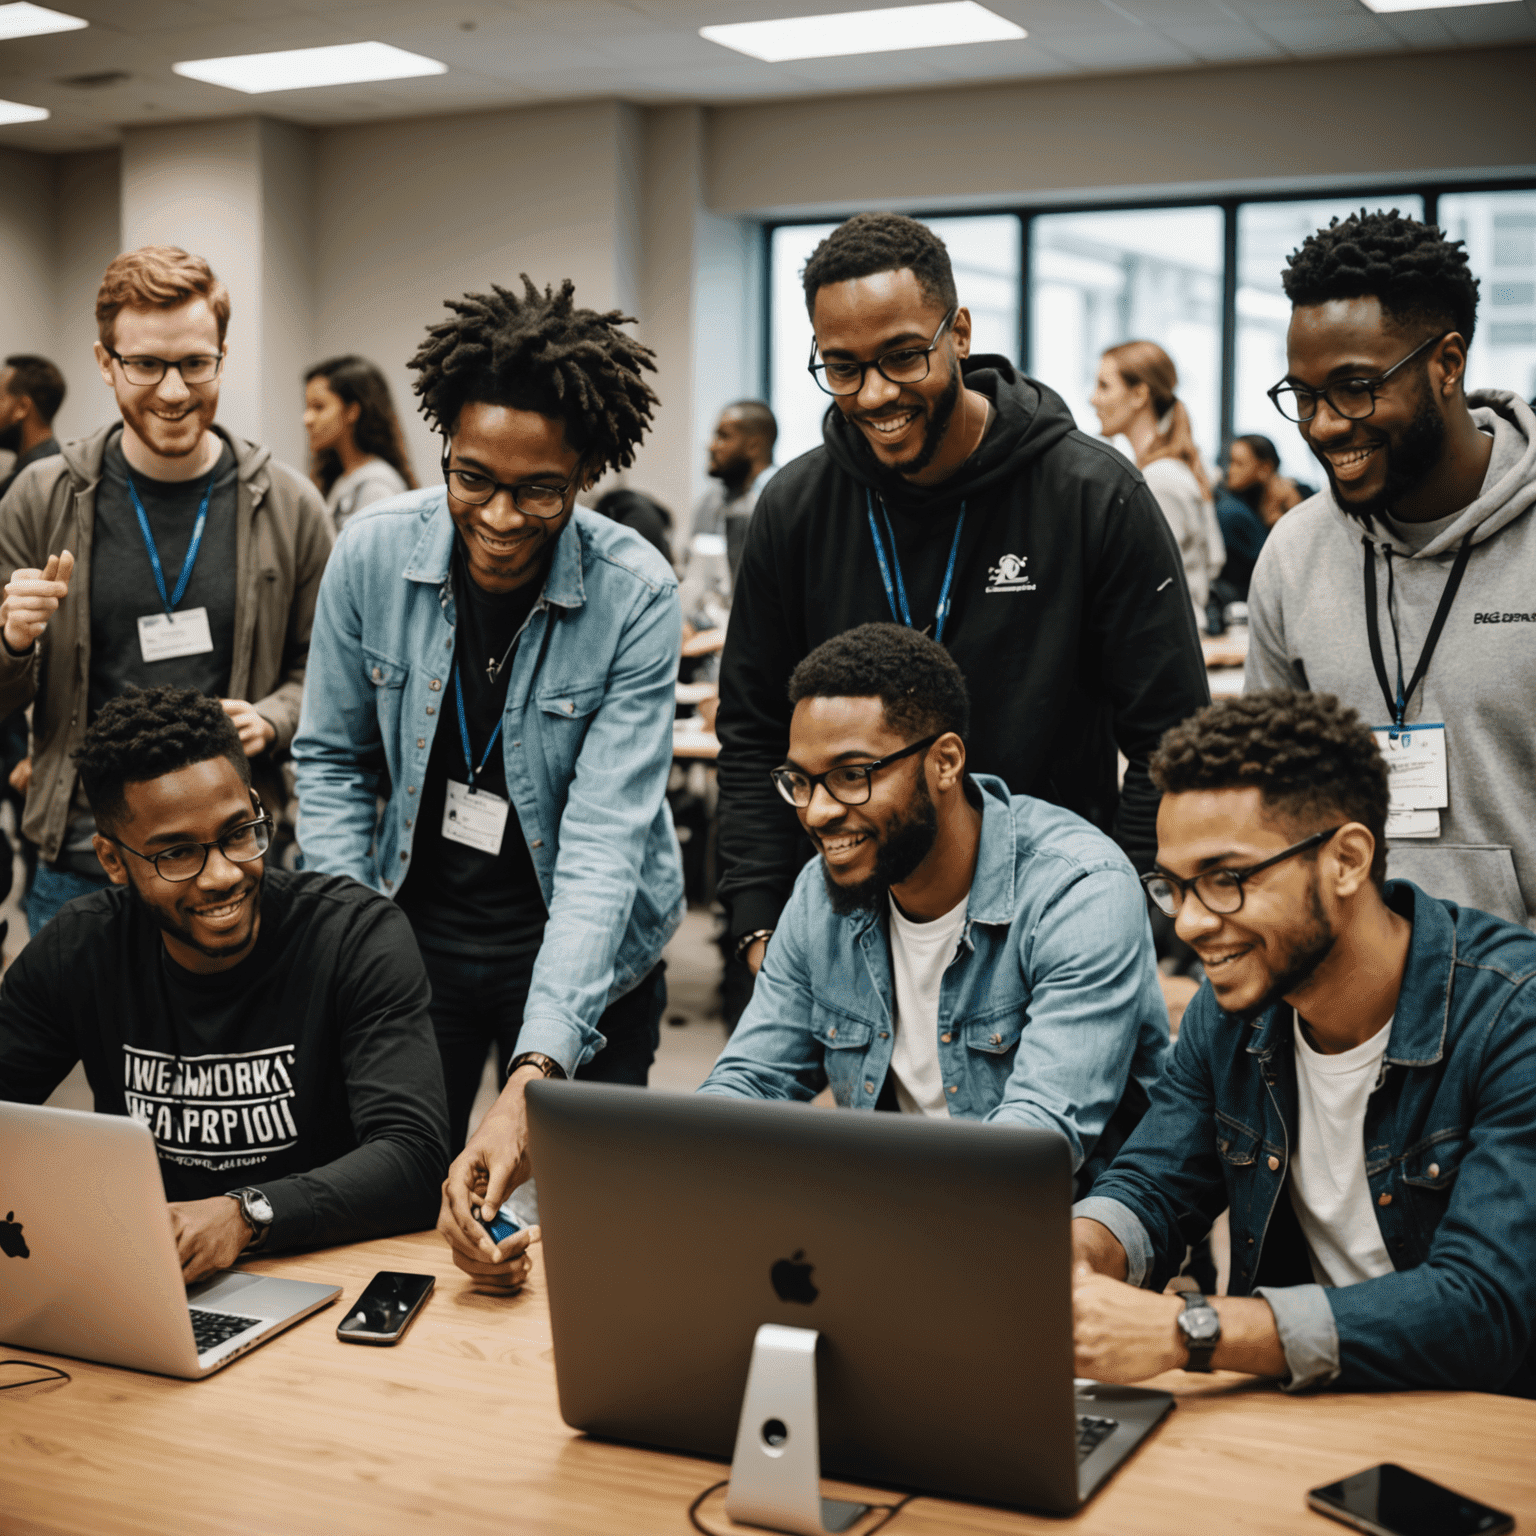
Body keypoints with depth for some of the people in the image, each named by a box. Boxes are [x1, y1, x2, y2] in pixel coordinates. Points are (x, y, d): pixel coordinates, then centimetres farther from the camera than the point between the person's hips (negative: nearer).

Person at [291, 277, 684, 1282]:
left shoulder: (637, 596, -21)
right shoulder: (373, 556, -12)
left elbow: (605, 841, -26)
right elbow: (331, 759, 3)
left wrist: (535, 1075, -35)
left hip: (581, 948, -2)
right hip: (412, 926, 2)